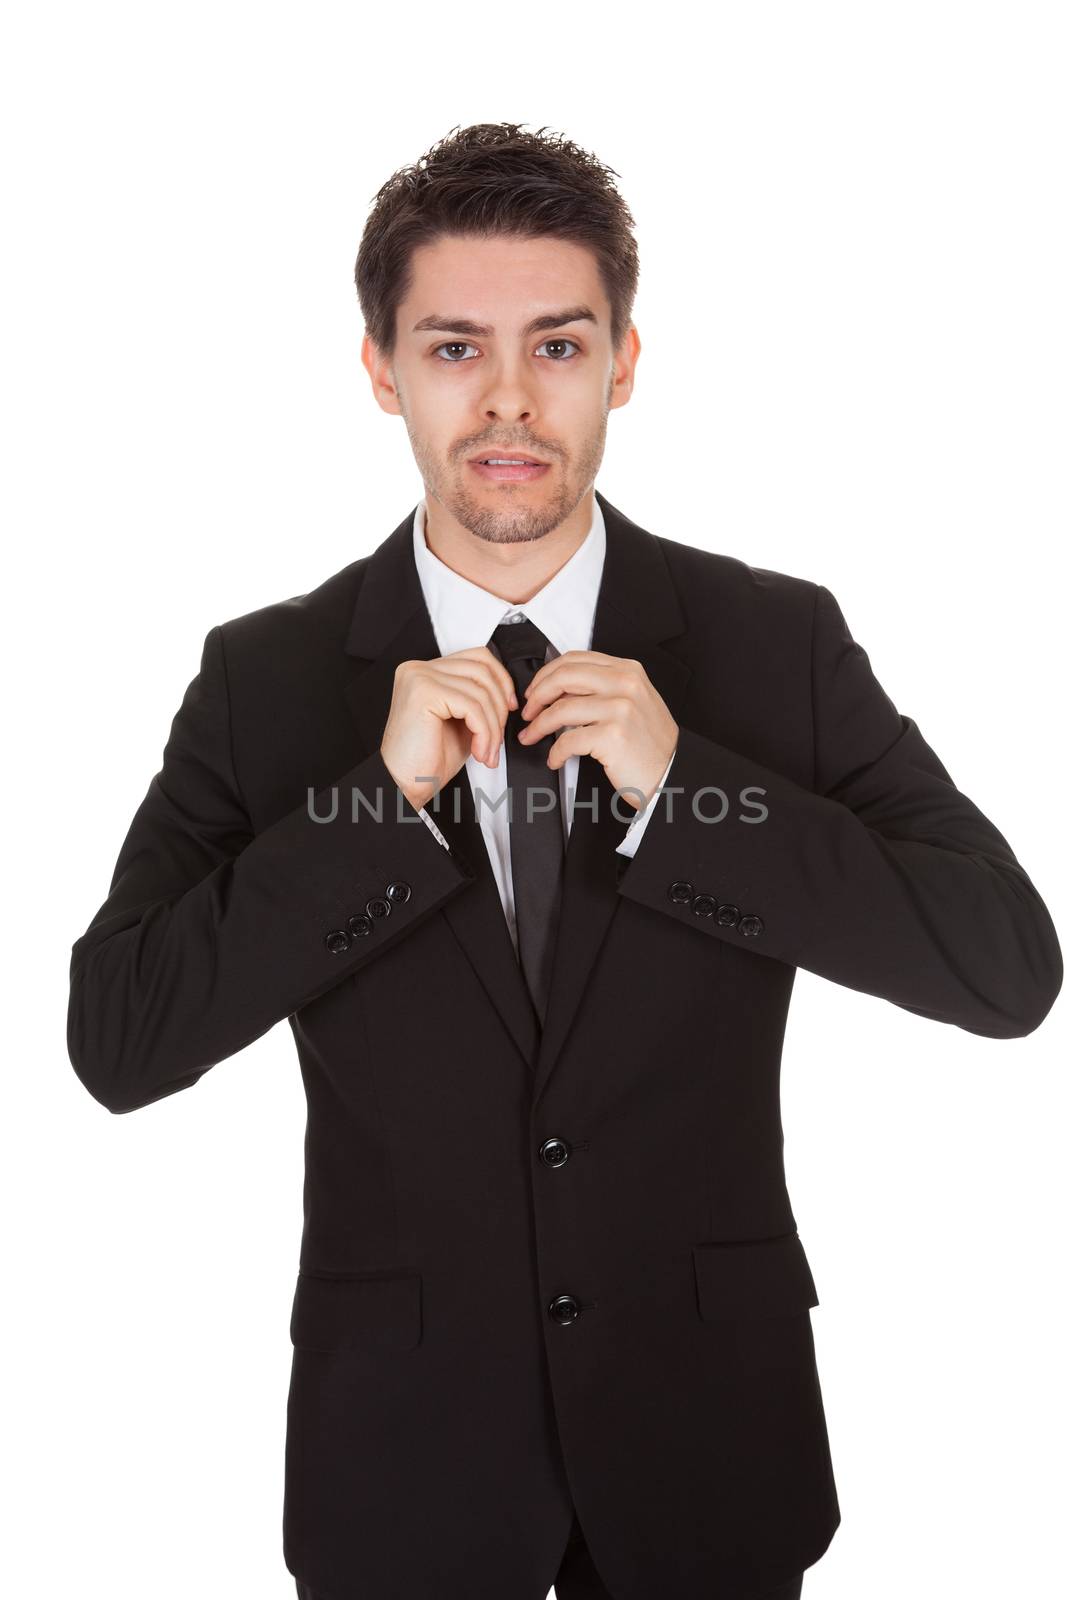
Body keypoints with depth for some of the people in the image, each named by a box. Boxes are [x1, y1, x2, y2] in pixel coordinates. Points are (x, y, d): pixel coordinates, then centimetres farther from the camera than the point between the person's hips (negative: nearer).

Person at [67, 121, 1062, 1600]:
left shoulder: (780, 642, -7)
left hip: (708, 1433, 1)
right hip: (402, 1438, 0)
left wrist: (680, 782, -22)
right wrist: (382, 800, -22)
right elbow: (114, 1041, -12)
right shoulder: (266, 675, -6)